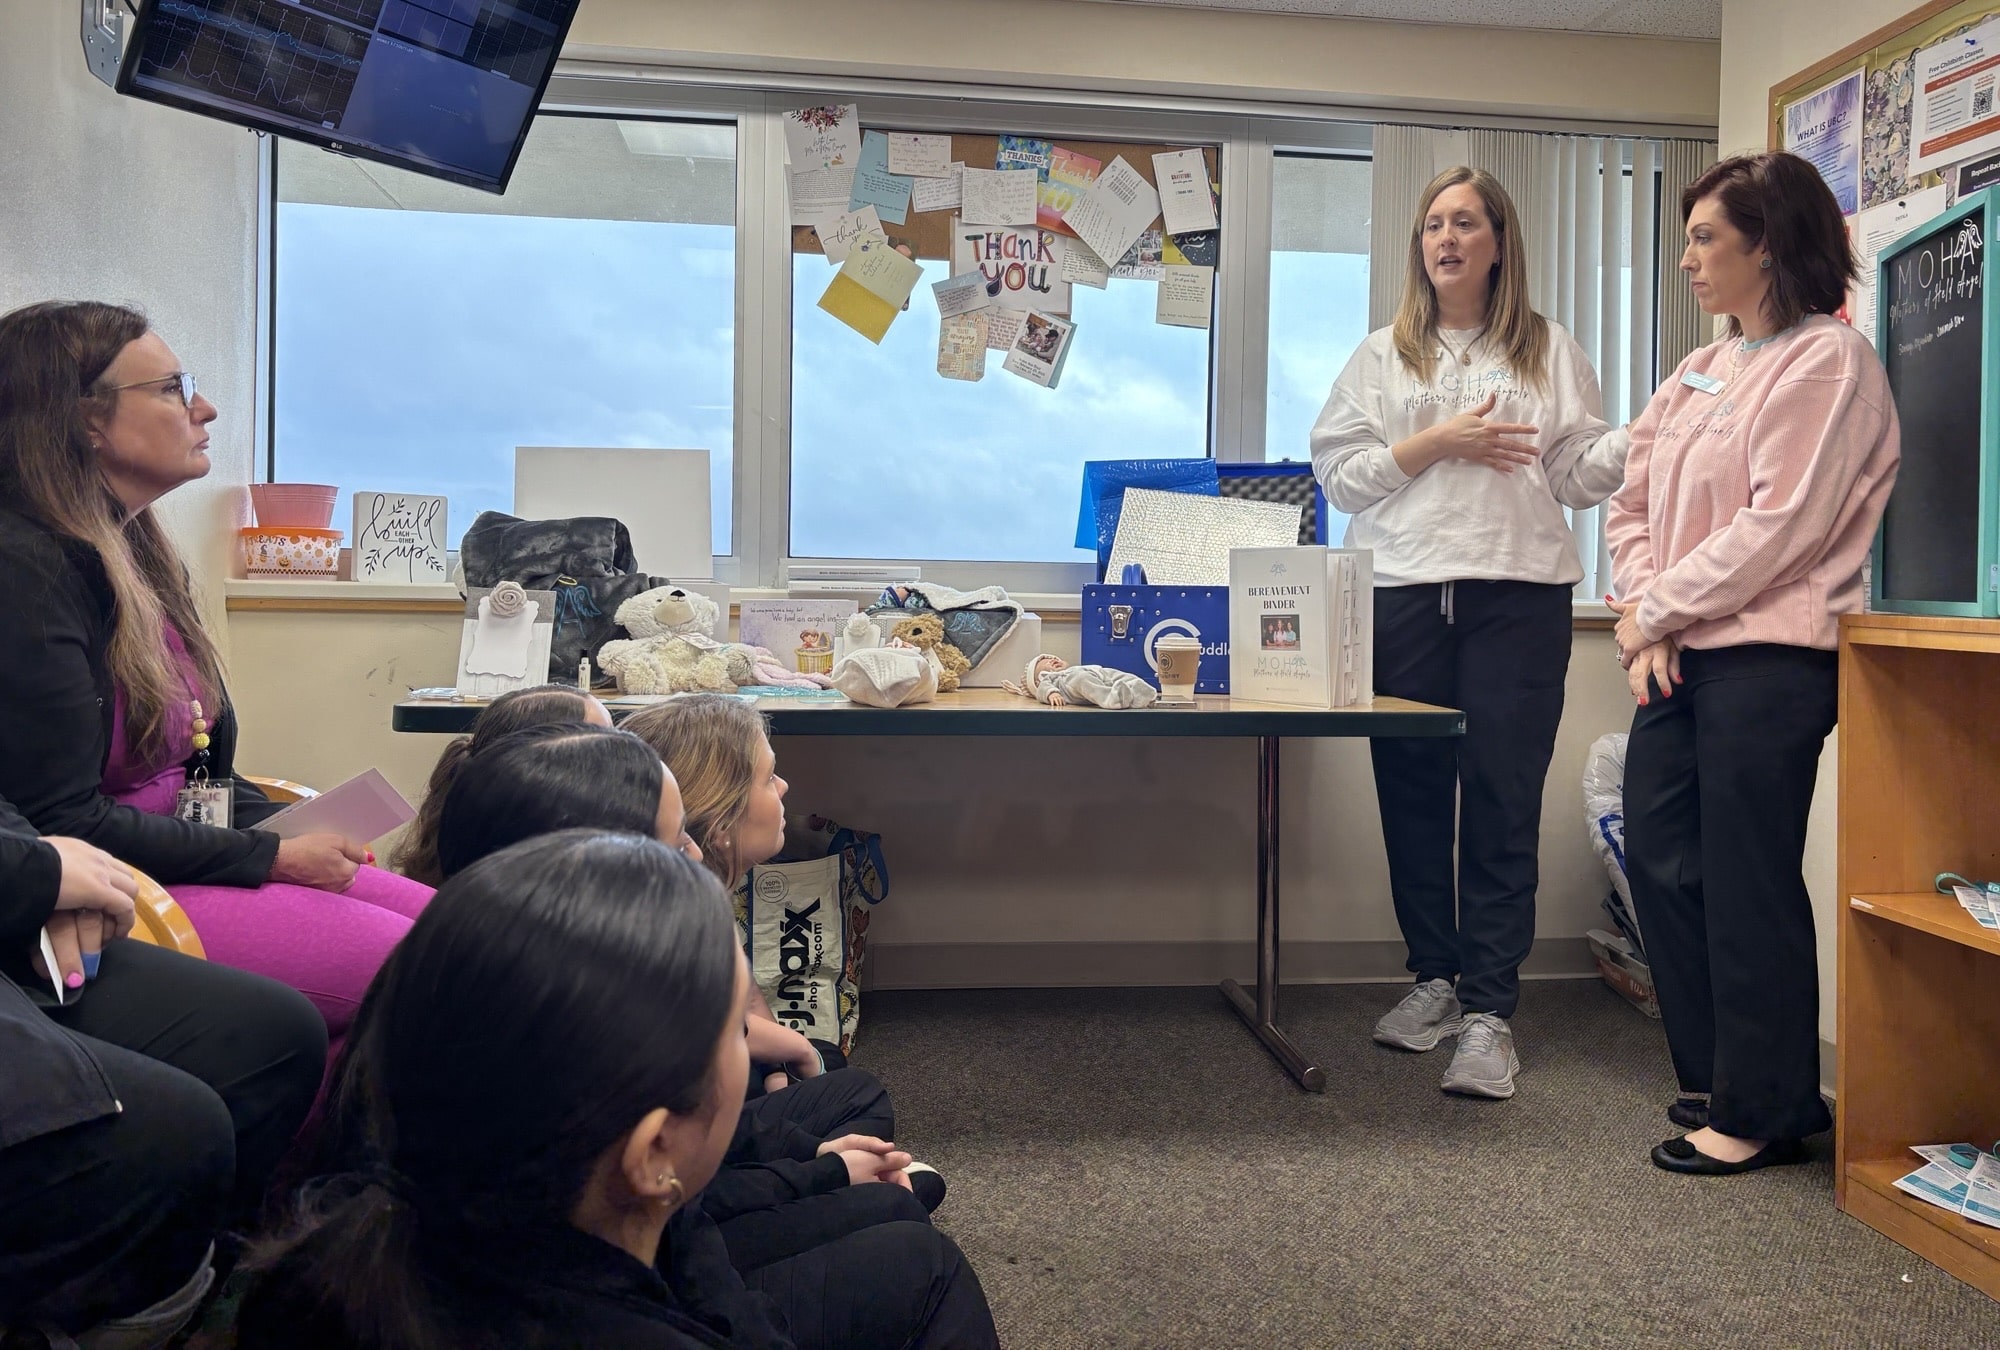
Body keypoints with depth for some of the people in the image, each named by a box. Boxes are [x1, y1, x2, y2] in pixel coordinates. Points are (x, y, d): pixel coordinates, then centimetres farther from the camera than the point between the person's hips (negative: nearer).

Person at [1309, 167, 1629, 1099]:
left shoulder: (1550, 352, 14)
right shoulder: (1382, 356, 15)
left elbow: (1577, 476, 7)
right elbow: (1339, 473, 5)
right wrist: (1436, 444, -6)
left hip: (1519, 594, -1)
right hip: (1404, 594, 2)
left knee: (1502, 803, -4)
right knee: (1412, 794, 5)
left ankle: (1489, 1012, 2)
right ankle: (1434, 978, 21)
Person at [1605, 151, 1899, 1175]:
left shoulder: (1826, 361, -7)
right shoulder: (1699, 374, 17)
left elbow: (1778, 526, -16)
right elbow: (1632, 504, 13)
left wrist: (1657, 608, -9)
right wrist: (1642, 616, -2)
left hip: (1768, 659, -8)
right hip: (1680, 660, 8)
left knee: (1746, 888, -1)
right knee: (1660, 863, 12)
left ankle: (1761, 1112, 14)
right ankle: (1717, 1078, 29)